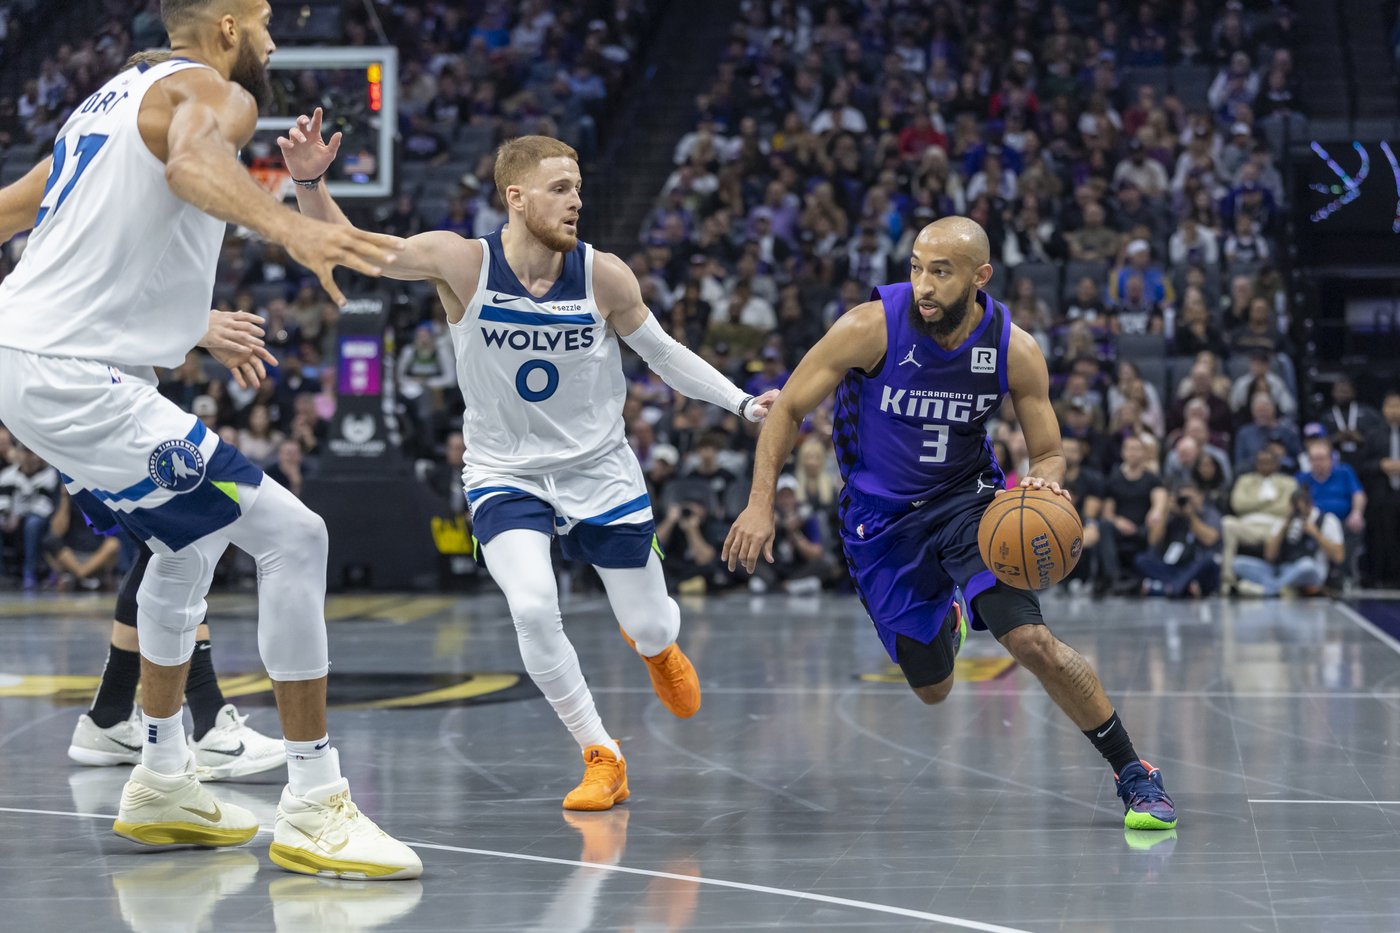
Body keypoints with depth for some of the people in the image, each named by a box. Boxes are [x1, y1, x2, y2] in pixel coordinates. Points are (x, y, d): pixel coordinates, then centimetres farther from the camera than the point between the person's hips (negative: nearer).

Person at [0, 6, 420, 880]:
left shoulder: (116, 96, 21)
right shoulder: (213, 92, -7)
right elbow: (193, 163, -33)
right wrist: (291, 228, -51)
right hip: (80, 380, -10)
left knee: (193, 542, 28)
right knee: (293, 536, -11)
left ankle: (163, 783, 32)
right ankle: (314, 806, -8)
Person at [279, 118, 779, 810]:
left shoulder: (604, 275, -15)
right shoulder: (462, 263, -18)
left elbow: (660, 352, 1)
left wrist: (743, 403, -8)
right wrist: (310, 182, -36)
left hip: (600, 472, 1)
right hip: (504, 475, -1)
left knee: (652, 631, 7)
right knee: (533, 608, -26)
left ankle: (654, 644, 50)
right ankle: (601, 758, -4)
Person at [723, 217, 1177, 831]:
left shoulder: (1015, 351, -17)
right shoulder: (872, 327, -22)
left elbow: (1049, 455, -5)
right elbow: (790, 407, -10)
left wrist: (1041, 483, -29)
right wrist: (761, 504, -16)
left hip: (967, 498, 0)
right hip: (880, 517, 0)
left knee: (1032, 643, -21)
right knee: (933, 690, 7)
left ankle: (1135, 776, -4)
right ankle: (947, 622, 47)